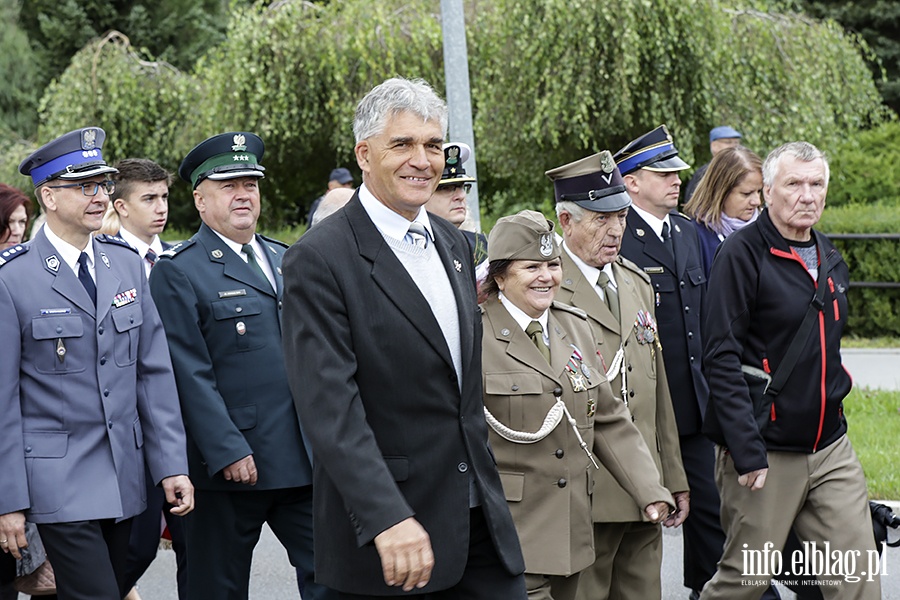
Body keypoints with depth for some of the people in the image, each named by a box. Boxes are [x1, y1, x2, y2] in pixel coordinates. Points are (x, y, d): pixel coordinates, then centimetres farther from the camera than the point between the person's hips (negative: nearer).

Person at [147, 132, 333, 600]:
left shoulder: (286, 260, 16)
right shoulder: (178, 271, -5)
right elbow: (191, 375, -12)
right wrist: (227, 453, -18)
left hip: (306, 459, 6)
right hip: (232, 465, -5)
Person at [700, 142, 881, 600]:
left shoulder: (829, 258, 13)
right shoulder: (742, 254, -10)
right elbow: (721, 359, -16)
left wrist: (836, 385, 13)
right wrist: (748, 452, -20)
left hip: (831, 448, 6)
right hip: (764, 453, -6)